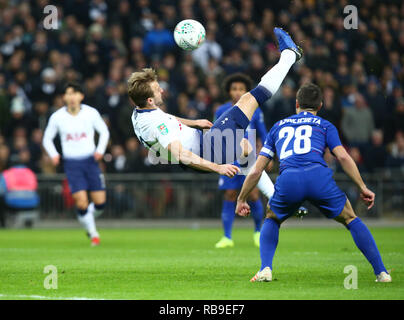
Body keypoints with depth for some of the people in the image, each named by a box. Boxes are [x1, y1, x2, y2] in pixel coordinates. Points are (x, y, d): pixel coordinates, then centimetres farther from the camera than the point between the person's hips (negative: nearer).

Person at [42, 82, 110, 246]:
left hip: (90, 160, 1)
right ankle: (93, 233, 9)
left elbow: (104, 132, 11)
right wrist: (54, 154, -8)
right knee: (81, 202, -13)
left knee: (100, 202, -3)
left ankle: (89, 218, 32)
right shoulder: (57, 117, -3)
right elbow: (47, 139, 10)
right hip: (71, 163, -1)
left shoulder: (91, 113, -2)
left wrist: (100, 150, -5)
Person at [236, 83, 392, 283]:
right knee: (350, 220, 19)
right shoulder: (324, 126, 26)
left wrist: (241, 200, 38)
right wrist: (363, 188, 9)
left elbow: (256, 170, 29)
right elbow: (343, 157, 8)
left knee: (271, 220, 30)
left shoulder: (278, 127, 32)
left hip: (287, 180, 1)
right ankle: (381, 272, 10)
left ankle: (265, 269, 10)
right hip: (319, 176, -1)